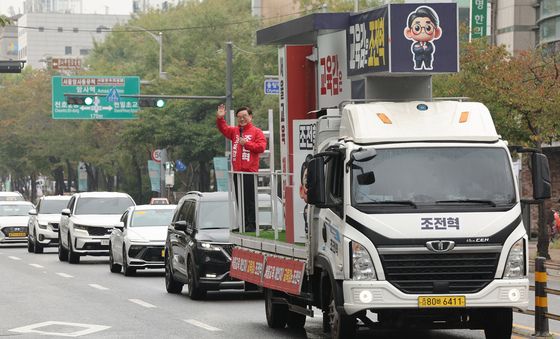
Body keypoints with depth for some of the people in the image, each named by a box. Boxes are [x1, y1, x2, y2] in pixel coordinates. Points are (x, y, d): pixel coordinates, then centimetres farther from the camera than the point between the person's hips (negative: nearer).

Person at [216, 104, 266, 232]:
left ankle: (251, 225, -8)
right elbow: (224, 129, 10)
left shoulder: (256, 131, 2)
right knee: (240, 200, 8)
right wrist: (220, 118, -7)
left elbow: (261, 147, -9)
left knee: (249, 199, -9)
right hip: (237, 172, 6)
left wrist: (246, 143, -13)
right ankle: (244, 224, 13)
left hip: (250, 172, -6)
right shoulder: (235, 131, 19)